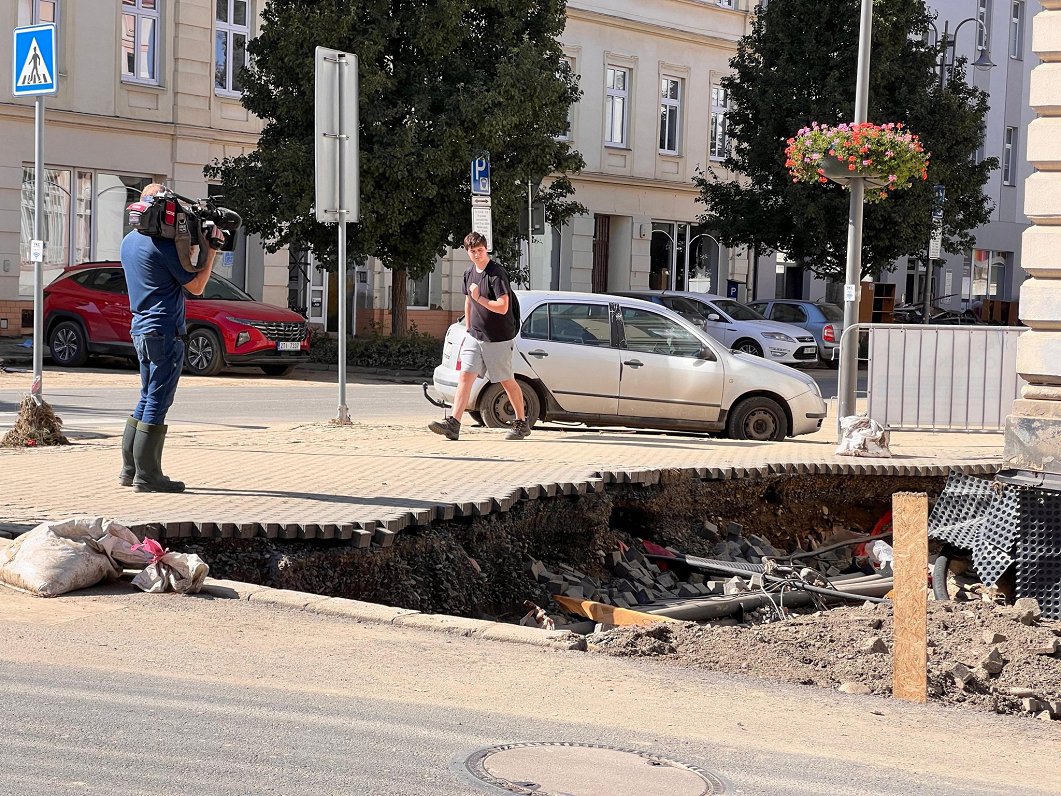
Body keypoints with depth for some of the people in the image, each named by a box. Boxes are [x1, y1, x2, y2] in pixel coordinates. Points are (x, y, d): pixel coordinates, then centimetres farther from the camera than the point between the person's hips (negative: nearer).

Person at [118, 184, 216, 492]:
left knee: (147, 399, 16)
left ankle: (129, 469, 18)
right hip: (165, 331, -9)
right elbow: (196, 286, -11)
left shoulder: (129, 241, 12)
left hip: (141, 328, 9)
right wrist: (210, 250, -4)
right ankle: (146, 476, -3)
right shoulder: (163, 244, -16)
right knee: (157, 403, -5)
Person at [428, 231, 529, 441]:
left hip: (498, 339, -6)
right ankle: (453, 424, -12)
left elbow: (502, 307, -24)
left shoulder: (496, 273, -16)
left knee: (507, 381, 6)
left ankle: (522, 423, 21)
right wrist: (468, 330, 22)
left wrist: (479, 298, -20)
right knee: (465, 376, -6)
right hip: (475, 336, 6)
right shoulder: (469, 273, 8)